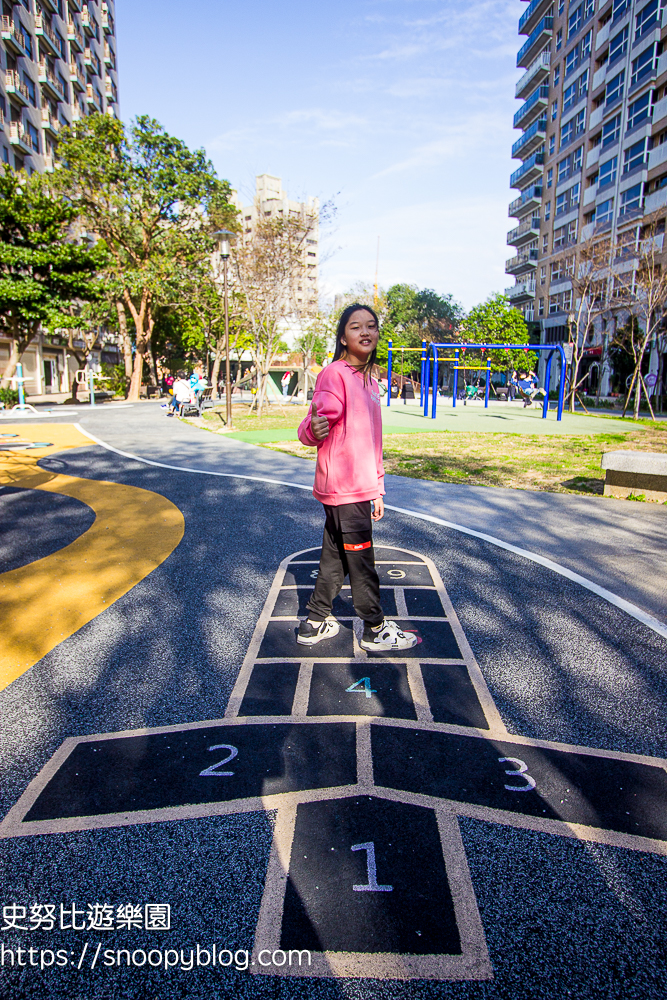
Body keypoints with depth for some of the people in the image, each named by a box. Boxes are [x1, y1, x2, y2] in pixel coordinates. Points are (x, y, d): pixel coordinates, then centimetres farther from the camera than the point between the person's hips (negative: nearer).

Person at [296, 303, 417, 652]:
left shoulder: (370, 381, 16)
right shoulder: (334, 374, -11)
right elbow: (308, 431, -18)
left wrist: (377, 489, 20)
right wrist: (313, 427, -42)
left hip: (360, 488, 8)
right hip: (343, 488, -8)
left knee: (336, 557, 15)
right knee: (361, 560, 4)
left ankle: (315, 623, 28)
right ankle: (375, 629, 20)